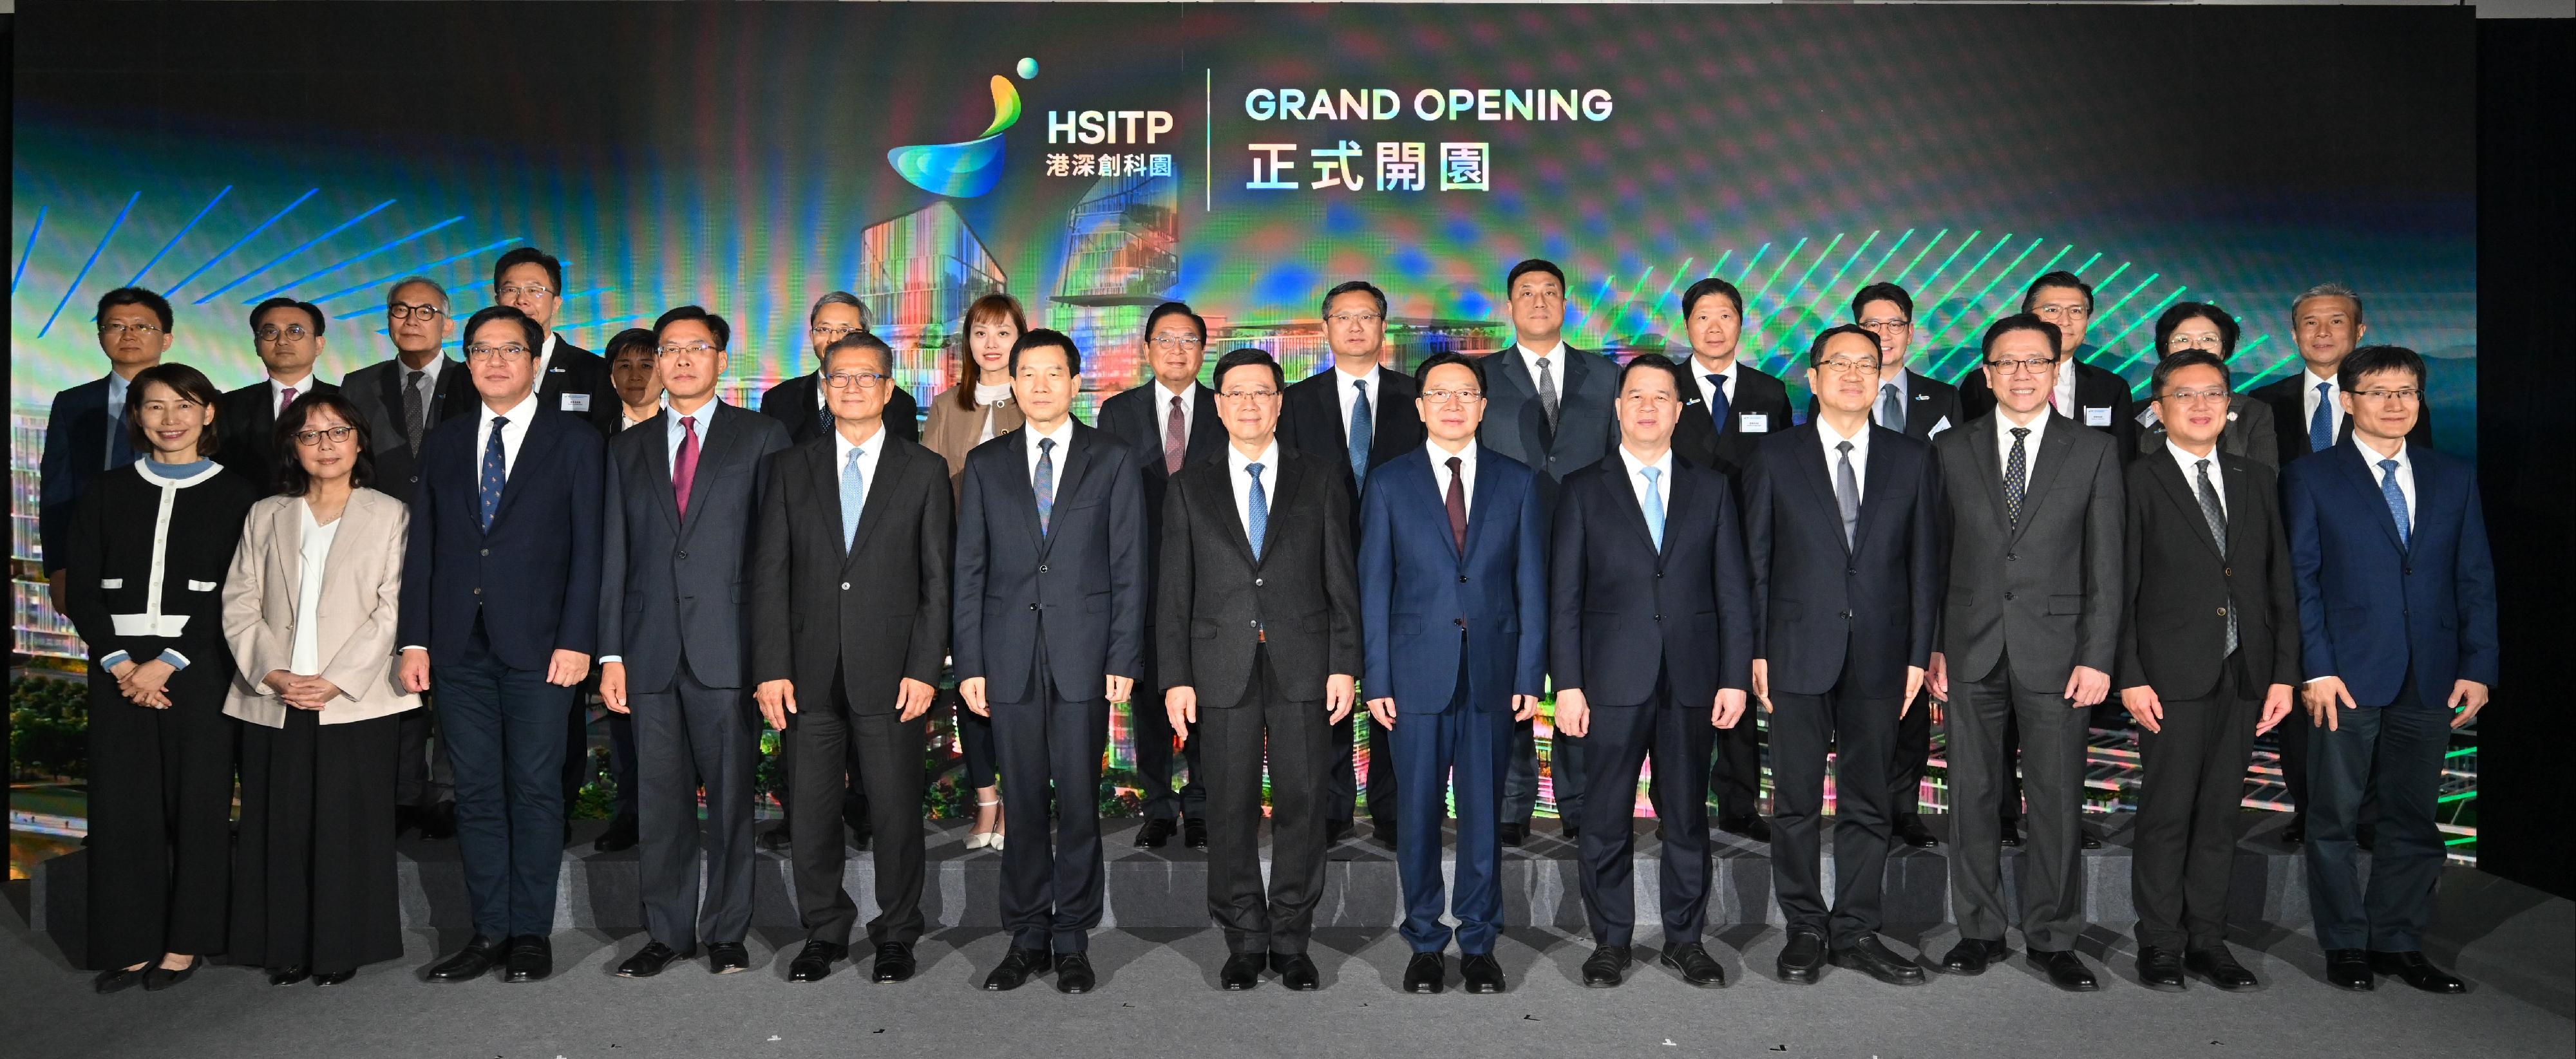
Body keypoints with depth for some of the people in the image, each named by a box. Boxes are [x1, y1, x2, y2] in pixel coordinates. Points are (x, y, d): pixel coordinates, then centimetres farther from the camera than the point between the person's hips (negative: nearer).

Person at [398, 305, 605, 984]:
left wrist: (576, 640, -11)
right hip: (459, 647, 4)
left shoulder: (574, 442, 2)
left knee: (536, 789, 2)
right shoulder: (442, 443, 14)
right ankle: (490, 930, 16)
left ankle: (532, 931, 11)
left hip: (538, 645, -3)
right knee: (476, 793, 8)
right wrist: (415, 640, 4)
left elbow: (587, 548, -3)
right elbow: (422, 547, 11)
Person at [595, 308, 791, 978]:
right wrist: (611, 653, 4)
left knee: (732, 796, 2)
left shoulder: (761, 437, 5)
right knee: (658, 799, 7)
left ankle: (726, 933, 14)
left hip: (728, 646, -3)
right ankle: (667, 932, 19)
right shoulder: (628, 449, 15)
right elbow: (614, 557, 12)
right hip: (651, 650, 3)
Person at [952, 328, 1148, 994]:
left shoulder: (1113, 461, 5)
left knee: (1079, 803, 3)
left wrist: (1124, 659, -5)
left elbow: (1128, 567, 2)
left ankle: (1072, 942, 13)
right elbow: (969, 570, 8)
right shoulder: (985, 464, 10)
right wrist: (969, 663, 1)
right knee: (1022, 803, 6)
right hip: (1010, 657, 2)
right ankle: (1027, 938, 17)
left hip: (1083, 656, -1)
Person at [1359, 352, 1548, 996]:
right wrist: (1376, 679, -4)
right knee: (1418, 814, 6)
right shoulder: (1389, 483, 4)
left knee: (1483, 813, 7)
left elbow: (1531, 585, 6)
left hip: (1493, 675, 1)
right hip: (1417, 675, -1)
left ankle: (1479, 943, 20)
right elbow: (1373, 587, 2)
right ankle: (1425, 943, 20)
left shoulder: (1517, 482, 8)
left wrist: (1531, 676, -1)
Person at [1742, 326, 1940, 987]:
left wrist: (1919, 655, 1)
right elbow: (1755, 561, 2)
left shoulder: (1911, 459, 8)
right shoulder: (1776, 457, 3)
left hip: (1879, 655, 2)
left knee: (1869, 803, 8)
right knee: (1796, 802, 5)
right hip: (1799, 654, -1)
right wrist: (1756, 651, -4)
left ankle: (1856, 932, 19)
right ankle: (1806, 929, 17)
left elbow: (1924, 563, 7)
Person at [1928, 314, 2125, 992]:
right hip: (1971, 650, 1)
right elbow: (1936, 554, 7)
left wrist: (2097, 656, -6)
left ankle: (2053, 938, 17)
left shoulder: (2094, 450, 4)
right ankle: (1979, 930, 19)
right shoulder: (1953, 450, 7)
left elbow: (2105, 564, 1)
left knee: (2057, 802, 4)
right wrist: (1932, 645, 1)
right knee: (1971, 797, 7)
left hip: (2056, 651, -1)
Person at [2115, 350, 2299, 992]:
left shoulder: (2256, 481, 12)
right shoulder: (2138, 483, -2)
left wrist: (2284, 672, 4)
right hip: (2171, 675, -4)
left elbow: (2280, 583, 11)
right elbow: (2123, 590, -5)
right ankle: (2160, 945, 10)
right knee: (2167, 812, 0)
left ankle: (2208, 940, 19)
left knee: (2221, 812, 10)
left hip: (2244, 673, 4)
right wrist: (2130, 677, -11)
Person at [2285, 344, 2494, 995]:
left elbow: (2476, 578, 9)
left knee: (2413, 819, 9)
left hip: (2430, 681, 3)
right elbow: (2301, 580, -3)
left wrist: (2477, 667, 1)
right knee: (2335, 818, 4)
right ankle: (2346, 944, 16)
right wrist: (2316, 670, -11)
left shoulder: (2454, 478, 11)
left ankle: (2397, 942, 21)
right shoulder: (2311, 477, 1)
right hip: (2346, 677, -3)